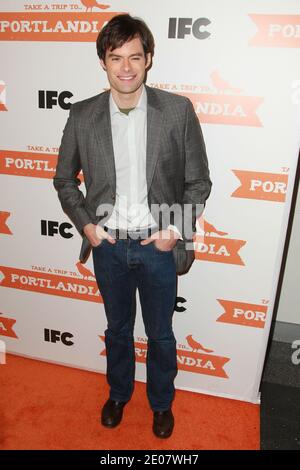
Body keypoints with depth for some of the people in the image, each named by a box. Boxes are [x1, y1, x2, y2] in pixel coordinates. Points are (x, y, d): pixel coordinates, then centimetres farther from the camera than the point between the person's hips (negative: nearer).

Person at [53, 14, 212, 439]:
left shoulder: (178, 110, -9)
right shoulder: (82, 116, -4)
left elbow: (199, 181, -3)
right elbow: (64, 179, 7)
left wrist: (177, 228, -13)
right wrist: (85, 223, -5)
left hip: (159, 244, -1)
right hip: (108, 245, 2)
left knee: (160, 333, 17)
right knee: (118, 329, 22)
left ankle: (162, 402, 46)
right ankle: (119, 393, 50)